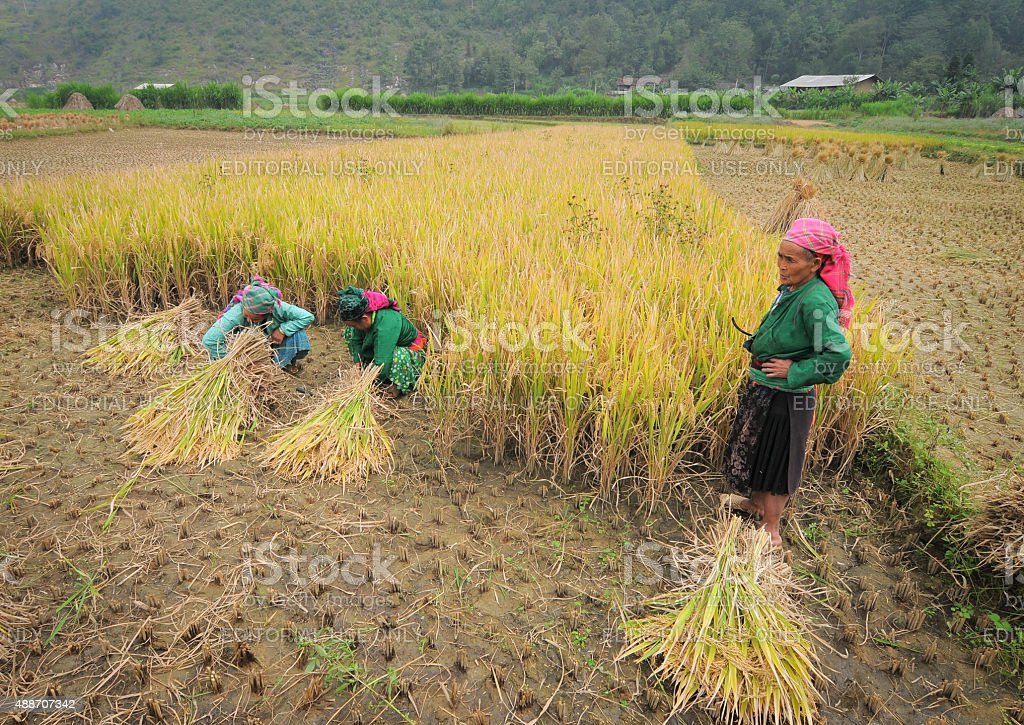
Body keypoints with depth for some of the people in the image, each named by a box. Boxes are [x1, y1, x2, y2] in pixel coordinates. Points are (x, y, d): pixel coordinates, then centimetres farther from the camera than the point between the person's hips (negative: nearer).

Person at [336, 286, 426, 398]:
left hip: (411, 353, -8)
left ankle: (398, 386, -15)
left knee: (399, 355, -45)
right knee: (350, 332, 0)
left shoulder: (386, 326, -41)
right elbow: (356, 340, -1)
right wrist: (358, 364, -10)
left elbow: (381, 364, -40)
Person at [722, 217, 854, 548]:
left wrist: (794, 372, -24)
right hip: (762, 389, 8)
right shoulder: (791, 289, 0)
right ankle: (756, 502, 51)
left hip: (785, 399, -8)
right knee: (755, 450, 26)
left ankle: (771, 532, 30)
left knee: (775, 459, 9)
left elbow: (839, 355, -32)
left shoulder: (816, 301, -27)